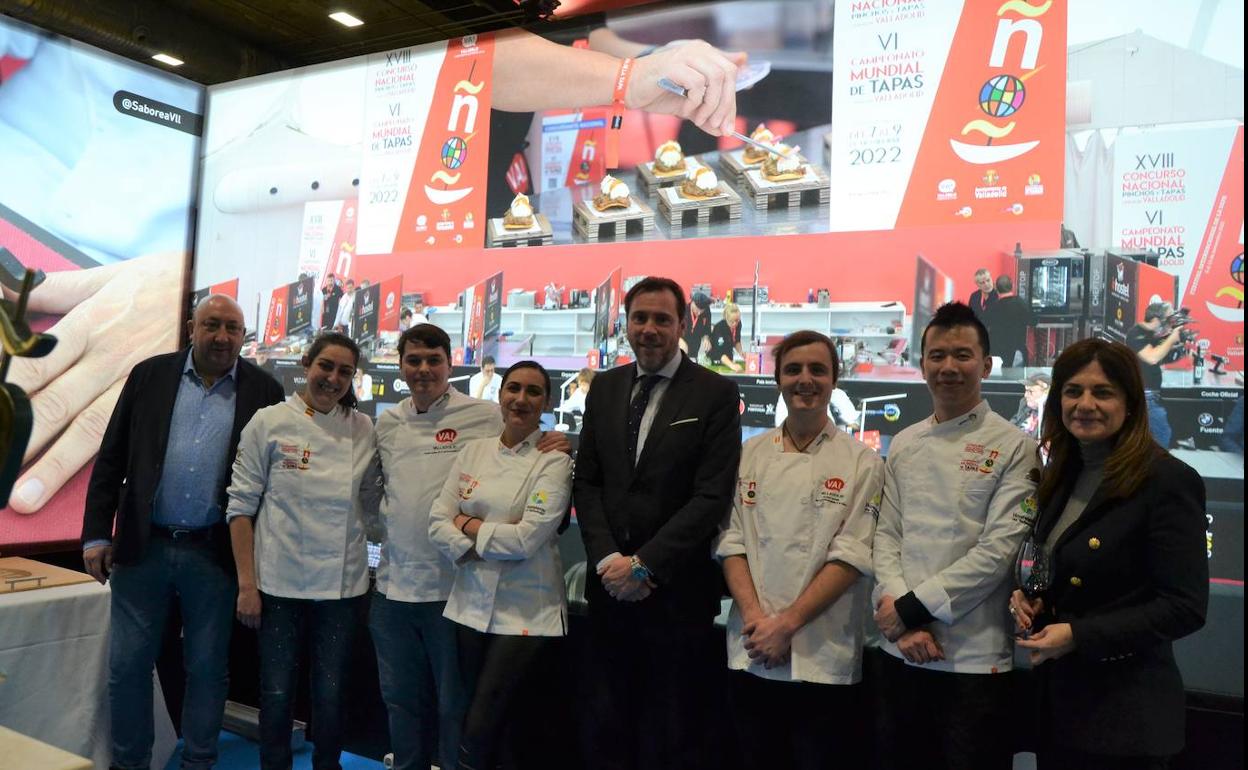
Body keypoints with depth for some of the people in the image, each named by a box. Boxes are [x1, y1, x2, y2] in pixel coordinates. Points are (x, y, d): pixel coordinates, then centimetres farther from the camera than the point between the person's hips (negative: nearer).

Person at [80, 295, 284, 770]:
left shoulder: (263, 390, -1)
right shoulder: (149, 375, 3)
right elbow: (111, 459, 5)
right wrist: (96, 534, 0)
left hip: (215, 553, -1)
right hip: (143, 547, 1)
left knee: (208, 670, 10)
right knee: (127, 665, 10)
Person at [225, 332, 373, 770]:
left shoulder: (364, 430, 1)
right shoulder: (269, 422, -5)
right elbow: (241, 505, -4)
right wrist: (247, 584, -7)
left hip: (343, 585, 2)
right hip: (280, 583, -2)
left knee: (330, 693, 12)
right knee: (277, 691, 10)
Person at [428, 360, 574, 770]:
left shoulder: (554, 462, -8)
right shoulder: (474, 451, 6)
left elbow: (527, 537, -17)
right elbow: (438, 523, 2)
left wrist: (468, 525, -6)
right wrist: (489, 543, -12)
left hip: (526, 611, -4)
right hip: (472, 603, 5)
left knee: (480, 732, -3)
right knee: (477, 722, 15)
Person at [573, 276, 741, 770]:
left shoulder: (716, 394, -7)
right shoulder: (604, 387, 8)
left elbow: (712, 496, -13)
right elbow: (586, 481, 6)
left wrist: (644, 564, -15)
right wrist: (608, 558, -7)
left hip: (677, 589, -4)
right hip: (610, 584, 4)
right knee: (609, 727, 15)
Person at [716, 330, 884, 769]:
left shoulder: (860, 462, -3)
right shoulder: (751, 454, 6)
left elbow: (852, 557, -8)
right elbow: (731, 541, 3)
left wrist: (787, 623, -13)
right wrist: (756, 619, -10)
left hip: (824, 660, -2)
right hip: (751, 655, 3)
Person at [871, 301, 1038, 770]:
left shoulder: (1014, 447, -6)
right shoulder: (903, 445, 8)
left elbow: (1000, 549, -14)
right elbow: (887, 535, 4)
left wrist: (913, 606, -14)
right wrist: (904, 622, -10)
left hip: (976, 658, -4)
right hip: (902, 652, 4)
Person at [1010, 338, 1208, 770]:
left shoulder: (1168, 481, -15)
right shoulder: (1062, 475, 7)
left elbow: (1185, 608, -17)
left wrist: (1078, 636, -21)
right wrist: (1029, 600, -3)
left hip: (1124, 715, -6)